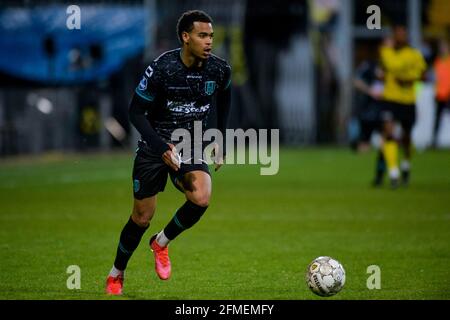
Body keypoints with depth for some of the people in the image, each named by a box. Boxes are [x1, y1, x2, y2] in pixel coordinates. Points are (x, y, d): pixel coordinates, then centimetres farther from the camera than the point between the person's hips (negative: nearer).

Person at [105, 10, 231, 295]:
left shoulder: (219, 69, -8)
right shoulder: (162, 69, -20)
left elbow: (224, 98, 15)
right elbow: (136, 112, -12)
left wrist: (222, 143, 14)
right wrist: (161, 147, -23)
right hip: (154, 147, -3)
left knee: (201, 199, -25)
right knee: (142, 218, 2)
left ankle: (162, 243, 3)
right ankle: (116, 275, 26)